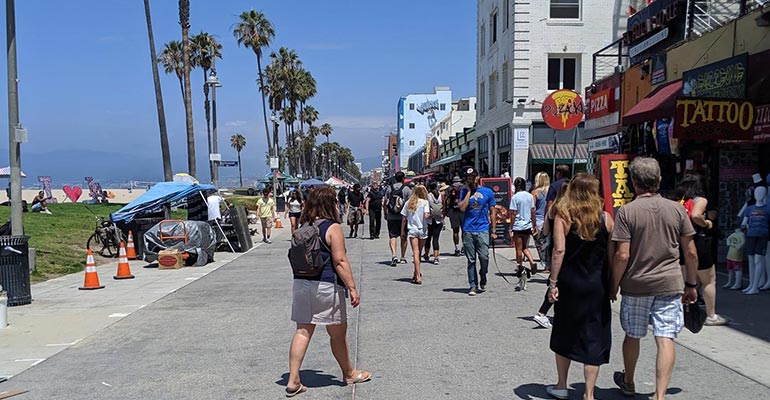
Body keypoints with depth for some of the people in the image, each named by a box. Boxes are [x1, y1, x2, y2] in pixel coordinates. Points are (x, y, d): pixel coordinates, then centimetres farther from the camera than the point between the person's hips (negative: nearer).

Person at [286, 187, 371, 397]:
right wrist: (352, 288, -13)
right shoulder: (333, 228, -12)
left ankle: (293, 381, 8)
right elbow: (340, 261, -16)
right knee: (338, 333, 10)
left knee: (303, 331, 9)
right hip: (326, 285, -6)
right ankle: (349, 373, 28)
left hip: (301, 283, 6)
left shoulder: (303, 228, 8)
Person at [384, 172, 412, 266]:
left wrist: (386, 214, 18)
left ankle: (394, 255, -20)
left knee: (393, 236, 0)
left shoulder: (389, 188, 3)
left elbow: (384, 203, 6)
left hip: (391, 217, 1)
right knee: (403, 237, 12)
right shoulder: (406, 189, -4)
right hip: (403, 217, -1)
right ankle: (403, 258, 20)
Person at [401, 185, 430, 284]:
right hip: (422, 229, -1)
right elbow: (426, 216, -17)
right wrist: (430, 215, 5)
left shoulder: (408, 202, 4)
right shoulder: (424, 202, -4)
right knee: (419, 253, 13)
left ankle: (417, 276, -12)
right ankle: (416, 274, 23)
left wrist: (402, 231, 11)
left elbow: (404, 218, 4)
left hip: (411, 229, 1)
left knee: (415, 252, -4)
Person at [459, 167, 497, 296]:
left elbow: (492, 212, 10)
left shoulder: (487, 192, 7)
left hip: (483, 229, -1)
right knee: (471, 260, 4)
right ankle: (473, 286, 11)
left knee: (484, 257, -9)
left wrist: (493, 230, 6)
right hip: (468, 231, 1)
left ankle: (483, 278, 19)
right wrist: (469, 191, -3)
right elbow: (462, 208, -8)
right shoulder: (464, 192, 9)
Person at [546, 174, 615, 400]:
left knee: (564, 334, 16)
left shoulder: (563, 216, -7)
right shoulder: (605, 218, -2)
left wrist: (553, 282, -11)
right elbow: (612, 254, 0)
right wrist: (611, 285, 10)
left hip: (569, 284, 0)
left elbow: (559, 250, -15)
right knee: (594, 338, 7)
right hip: (597, 286, 1)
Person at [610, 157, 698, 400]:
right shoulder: (677, 209, 0)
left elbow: (622, 256, -13)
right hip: (669, 284, 1)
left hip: (635, 285, -1)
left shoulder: (626, 212, -9)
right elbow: (690, 253, 3)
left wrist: (614, 286, -2)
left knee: (632, 336, 16)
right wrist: (692, 284, 14)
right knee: (665, 339, 2)